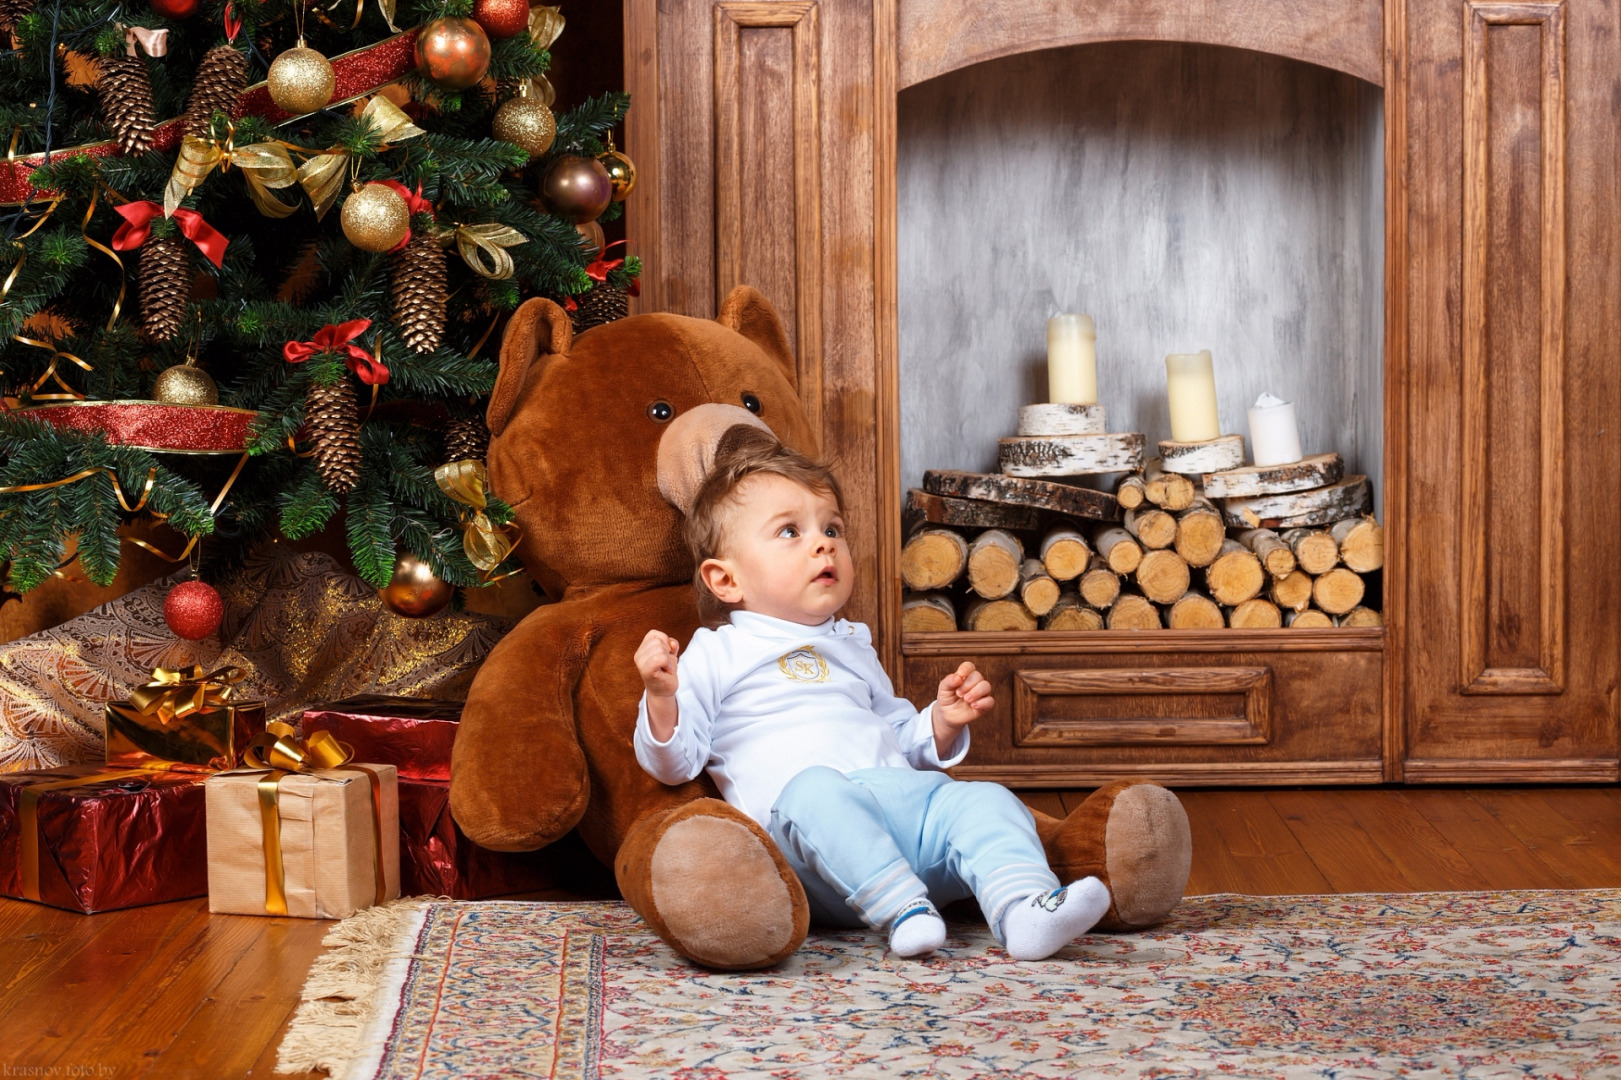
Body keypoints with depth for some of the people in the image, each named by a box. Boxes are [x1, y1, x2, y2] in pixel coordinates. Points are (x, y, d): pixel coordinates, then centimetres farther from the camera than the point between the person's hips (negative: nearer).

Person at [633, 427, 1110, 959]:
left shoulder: (852, 647, 34)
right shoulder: (716, 653, 15)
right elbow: (674, 760, 7)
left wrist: (941, 722, 18)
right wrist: (661, 697, -13)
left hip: (910, 797, 5)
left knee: (984, 800, -20)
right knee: (814, 791, -37)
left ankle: (1022, 907, -44)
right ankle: (901, 910, -47)